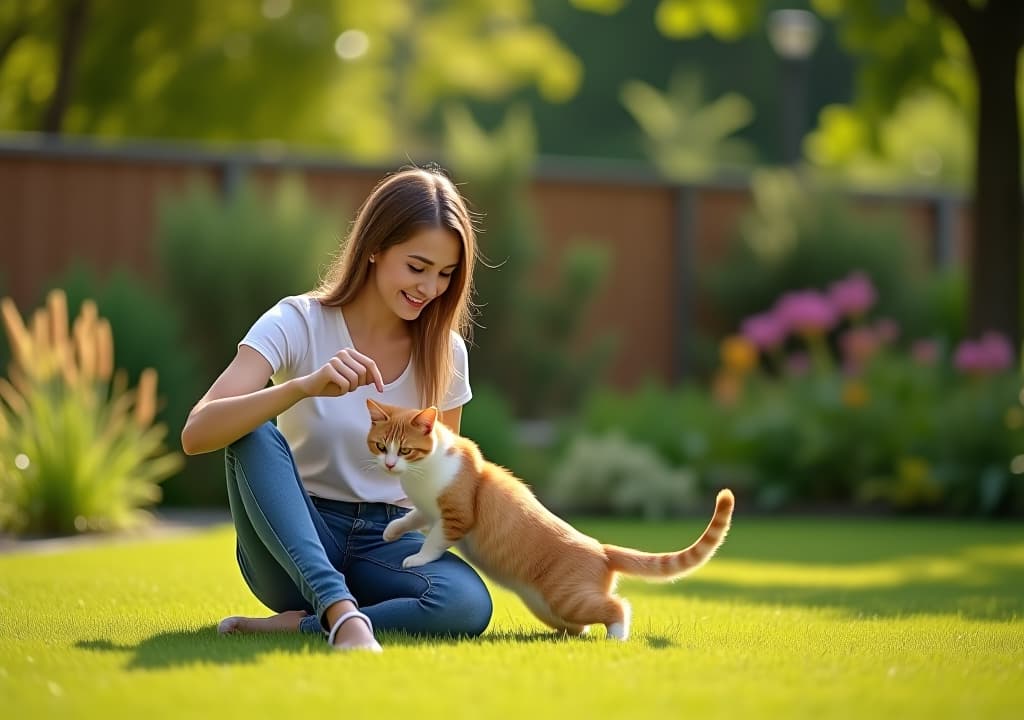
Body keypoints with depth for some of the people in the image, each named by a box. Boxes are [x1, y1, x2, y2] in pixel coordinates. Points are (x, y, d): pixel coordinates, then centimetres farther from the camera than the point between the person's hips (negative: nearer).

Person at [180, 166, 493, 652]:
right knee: (254, 434, -33)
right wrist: (305, 386, -38)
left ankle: (294, 625, -24)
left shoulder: (444, 353, 1)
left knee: (468, 605, -32)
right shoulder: (298, 323, -10)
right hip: (291, 546, -2)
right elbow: (196, 434, -24)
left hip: (387, 543, 2)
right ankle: (342, 612, -43)